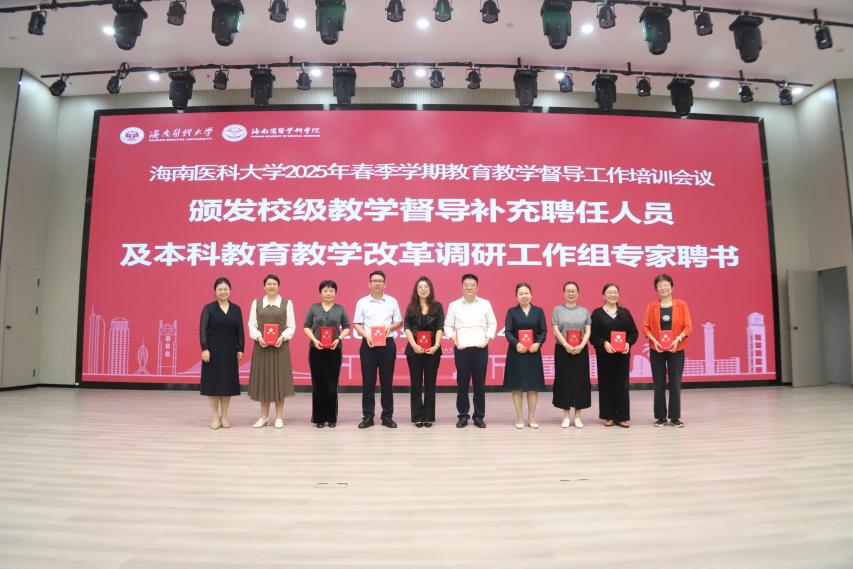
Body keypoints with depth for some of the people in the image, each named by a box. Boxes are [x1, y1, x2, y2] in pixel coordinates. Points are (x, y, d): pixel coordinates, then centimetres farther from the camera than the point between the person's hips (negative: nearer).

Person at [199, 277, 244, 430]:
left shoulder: (236, 309, 7)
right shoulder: (208, 308, -1)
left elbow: (240, 331, 6)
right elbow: (203, 330, -6)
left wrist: (240, 349, 1)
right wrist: (204, 349, -15)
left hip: (230, 351, 3)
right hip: (213, 350, -2)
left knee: (228, 381, 6)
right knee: (213, 381, 1)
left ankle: (224, 416, 16)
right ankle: (214, 417, 11)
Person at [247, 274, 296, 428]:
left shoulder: (287, 303, 4)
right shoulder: (256, 303, 8)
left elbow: (291, 326, 1)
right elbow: (251, 325, 4)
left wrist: (282, 337, -15)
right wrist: (259, 337, -13)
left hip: (280, 346, -1)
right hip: (261, 346, 1)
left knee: (279, 379, 1)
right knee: (262, 379, 5)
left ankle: (279, 417, 10)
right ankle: (264, 416, 17)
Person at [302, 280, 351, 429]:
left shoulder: (340, 309, 7)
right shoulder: (314, 307, 6)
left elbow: (347, 327, 7)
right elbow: (306, 327, 6)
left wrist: (339, 339, -10)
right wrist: (314, 340, -10)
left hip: (334, 350, 0)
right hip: (316, 349, 0)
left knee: (332, 384, 1)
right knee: (318, 384, 3)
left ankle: (332, 418, 12)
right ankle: (319, 418, 13)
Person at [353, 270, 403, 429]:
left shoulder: (392, 301, 6)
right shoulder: (362, 302, 5)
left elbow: (399, 322, 10)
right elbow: (357, 324, 3)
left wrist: (391, 327, -11)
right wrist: (366, 336, -14)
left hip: (387, 344, 0)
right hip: (368, 344, 0)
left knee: (387, 381, 5)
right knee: (368, 381, 2)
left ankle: (387, 416, 13)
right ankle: (367, 416, 11)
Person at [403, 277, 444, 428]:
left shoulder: (437, 306, 5)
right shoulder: (411, 307, 6)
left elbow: (440, 328, -2)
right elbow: (407, 328, -1)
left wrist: (436, 345, -15)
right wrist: (414, 345, -15)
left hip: (432, 349, 0)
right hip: (414, 349, 0)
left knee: (430, 382, 5)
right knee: (416, 382, 5)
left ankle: (429, 416, 13)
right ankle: (417, 417, 13)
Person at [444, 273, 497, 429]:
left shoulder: (485, 304, 7)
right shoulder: (454, 305, 5)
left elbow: (492, 324, 10)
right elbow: (448, 326, 7)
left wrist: (488, 338, -4)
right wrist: (453, 338, -9)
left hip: (480, 348, 1)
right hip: (461, 348, 0)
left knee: (480, 384, 5)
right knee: (462, 383, 3)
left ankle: (479, 416, 15)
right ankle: (463, 416, 14)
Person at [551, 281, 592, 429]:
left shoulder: (584, 311, 10)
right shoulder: (557, 310, 5)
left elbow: (588, 331, 2)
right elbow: (556, 330, -4)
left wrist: (581, 346, -14)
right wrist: (566, 345, -17)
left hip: (581, 350, 2)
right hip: (563, 350, -1)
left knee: (580, 381, 2)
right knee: (564, 381, 1)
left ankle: (577, 416, 12)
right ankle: (566, 416, 10)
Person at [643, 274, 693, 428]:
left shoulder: (681, 305, 0)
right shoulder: (651, 306, 2)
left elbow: (688, 326, -2)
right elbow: (645, 327, 1)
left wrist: (678, 339, -17)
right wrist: (654, 340, -15)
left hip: (676, 350, 0)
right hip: (657, 350, 1)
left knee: (675, 383, 2)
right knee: (659, 384, 5)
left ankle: (675, 417, 14)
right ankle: (660, 417, 15)